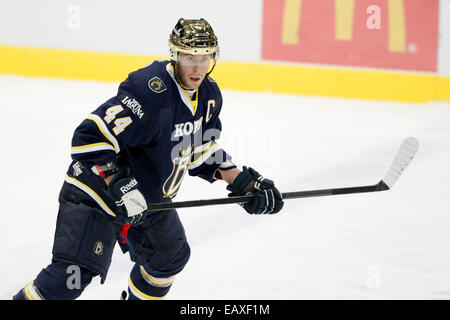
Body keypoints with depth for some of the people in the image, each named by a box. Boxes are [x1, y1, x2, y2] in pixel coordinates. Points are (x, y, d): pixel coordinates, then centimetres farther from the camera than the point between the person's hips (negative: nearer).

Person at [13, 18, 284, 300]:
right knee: (80, 267, -22)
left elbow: (202, 152, 14)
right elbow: (90, 138, -31)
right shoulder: (150, 90, -29)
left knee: (171, 256, 20)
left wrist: (242, 182, 4)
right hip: (99, 189, -9)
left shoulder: (209, 95, -1)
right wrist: (118, 187, -34)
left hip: (150, 196, 9)